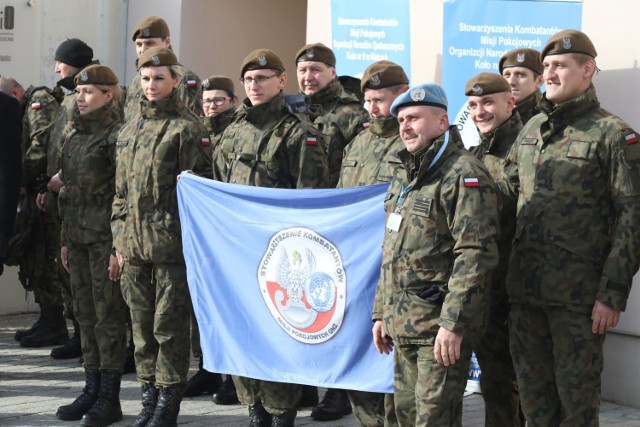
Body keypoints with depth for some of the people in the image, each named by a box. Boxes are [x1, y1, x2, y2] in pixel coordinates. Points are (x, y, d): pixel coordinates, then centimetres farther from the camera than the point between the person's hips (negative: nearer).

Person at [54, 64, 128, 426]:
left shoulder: (117, 135, -10)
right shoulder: (76, 134, 15)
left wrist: (119, 246, -17)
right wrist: (65, 239, 16)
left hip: (105, 237, -8)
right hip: (78, 236, 8)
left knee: (108, 314, -2)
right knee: (85, 313, 10)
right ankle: (92, 390, 18)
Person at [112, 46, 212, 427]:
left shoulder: (186, 128, -5)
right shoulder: (129, 131, 16)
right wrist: (120, 238, 13)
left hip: (171, 244, -6)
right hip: (135, 246, 7)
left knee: (169, 325, -1)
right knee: (142, 325, 11)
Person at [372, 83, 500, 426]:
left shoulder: (464, 175, -12)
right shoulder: (404, 180, 18)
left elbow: (475, 255, -19)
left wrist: (453, 323, -23)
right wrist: (381, 313, 19)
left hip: (441, 328, -9)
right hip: (402, 325, 9)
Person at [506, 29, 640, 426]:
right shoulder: (531, 130, 12)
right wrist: (510, 277, 10)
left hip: (579, 295, -6)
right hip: (525, 289, 6)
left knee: (576, 394, 4)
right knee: (534, 394, 13)